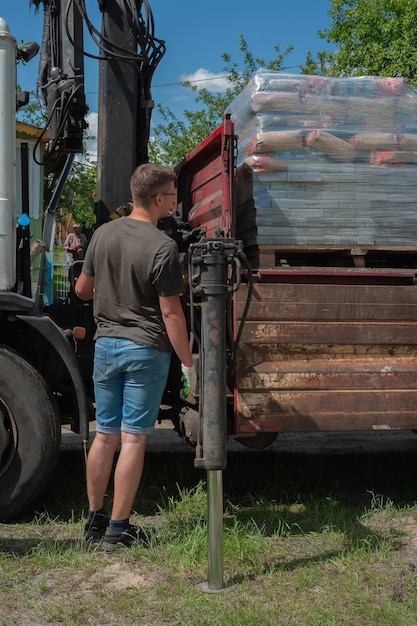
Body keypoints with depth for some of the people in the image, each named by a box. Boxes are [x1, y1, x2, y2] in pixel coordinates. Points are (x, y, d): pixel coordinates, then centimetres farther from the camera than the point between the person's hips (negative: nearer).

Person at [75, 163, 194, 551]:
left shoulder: (103, 234, 3)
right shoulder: (162, 247, -16)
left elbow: (82, 289, 14)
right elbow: (171, 314, -15)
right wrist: (188, 362, -7)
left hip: (105, 344, 6)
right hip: (146, 349, -6)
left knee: (104, 435, 14)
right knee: (133, 440, 2)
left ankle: (94, 519, 25)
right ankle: (117, 529, 8)